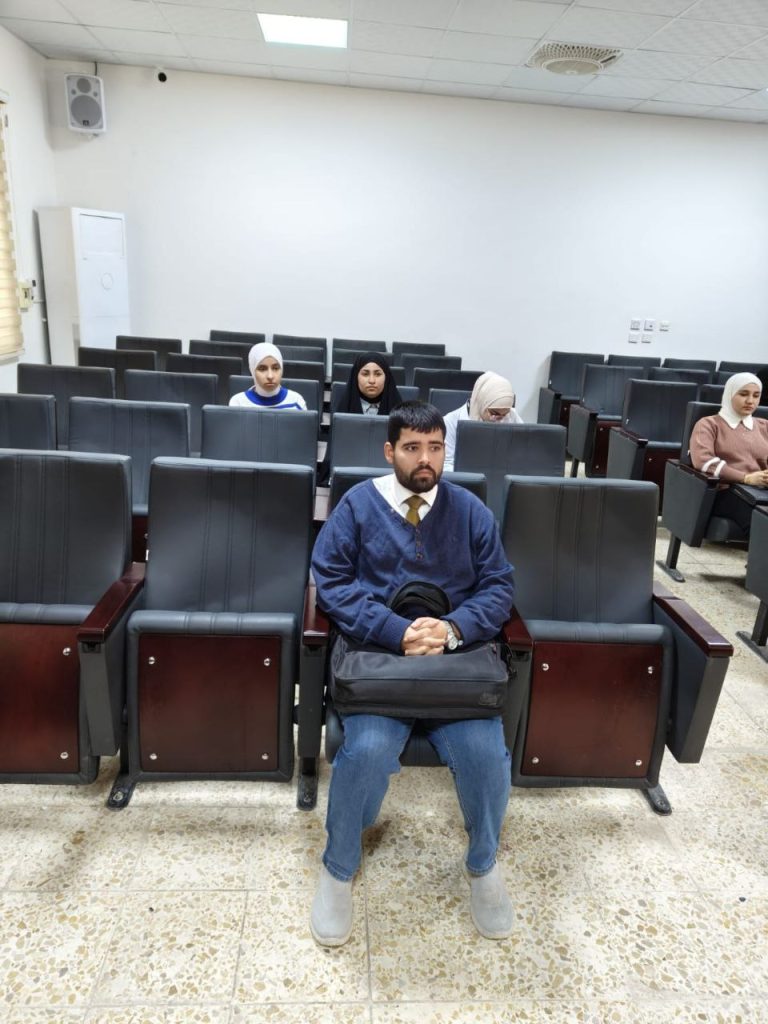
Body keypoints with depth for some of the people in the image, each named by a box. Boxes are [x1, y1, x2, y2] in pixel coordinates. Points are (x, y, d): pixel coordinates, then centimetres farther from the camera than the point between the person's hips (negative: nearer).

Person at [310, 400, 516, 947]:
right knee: (368, 749, -27)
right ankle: (339, 869, 6)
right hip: (377, 654, -1)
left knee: (487, 754, -21)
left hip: (457, 656, 2)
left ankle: (483, 865, 15)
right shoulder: (358, 504, 5)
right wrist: (396, 631, -16)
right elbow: (331, 580, -3)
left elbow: (499, 586, 7)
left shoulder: (471, 510, 10)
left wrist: (453, 628, -14)